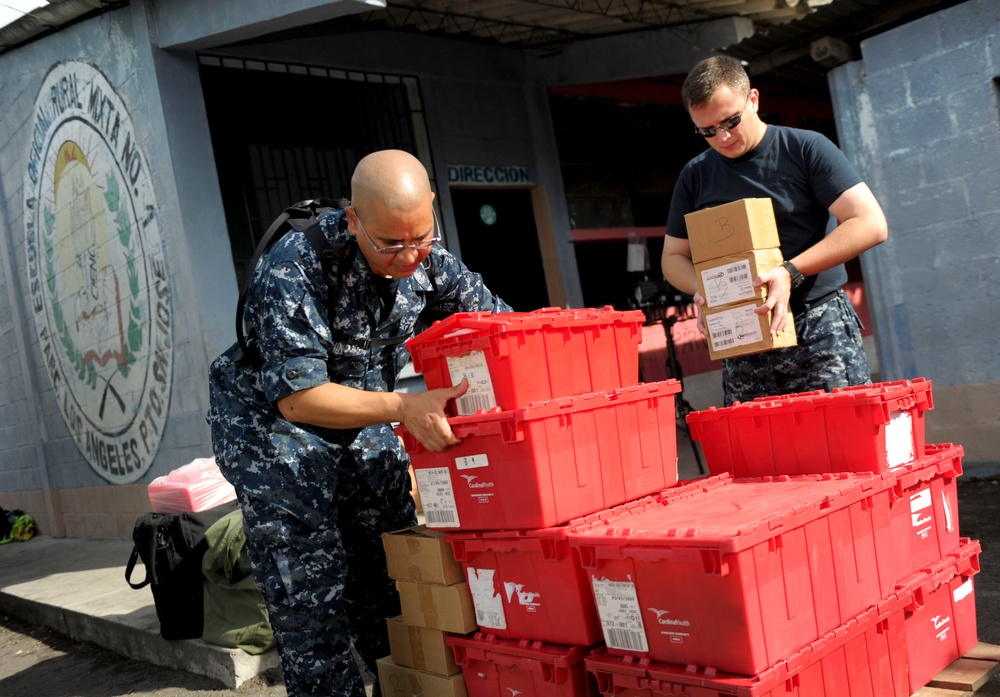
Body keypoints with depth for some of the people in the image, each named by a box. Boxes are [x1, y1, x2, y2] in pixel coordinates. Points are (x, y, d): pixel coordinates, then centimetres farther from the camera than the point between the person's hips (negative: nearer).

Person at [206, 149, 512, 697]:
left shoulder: (425, 254, -12)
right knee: (309, 595, -6)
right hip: (271, 420, -6)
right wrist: (403, 408, -39)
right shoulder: (294, 270, -31)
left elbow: (492, 317, -1)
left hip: (361, 418, 6)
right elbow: (296, 395, -32)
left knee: (394, 570, 11)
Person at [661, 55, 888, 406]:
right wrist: (702, 289, -7)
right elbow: (672, 257, 16)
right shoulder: (695, 176, 11)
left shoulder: (805, 148, 0)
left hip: (822, 329, -3)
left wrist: (792, 272, -18)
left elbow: (871, 224, -7)